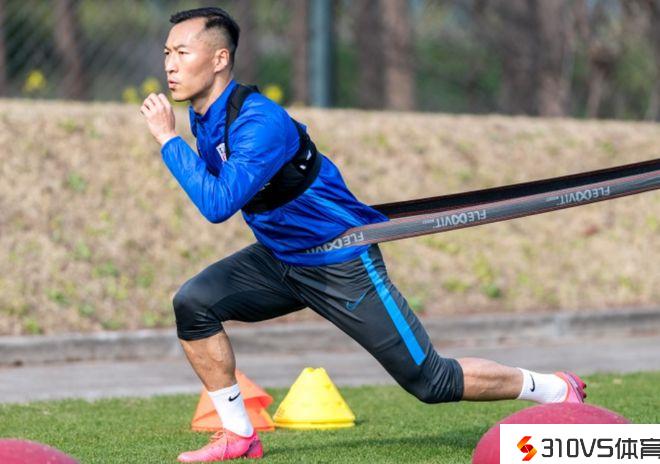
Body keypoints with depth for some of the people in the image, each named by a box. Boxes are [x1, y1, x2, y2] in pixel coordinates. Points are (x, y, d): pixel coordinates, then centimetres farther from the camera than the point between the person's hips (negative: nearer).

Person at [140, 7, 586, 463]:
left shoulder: (259, 123, -29)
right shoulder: (205, 117, -1)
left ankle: (555, 389, 17)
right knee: (194, 303, -11)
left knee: (429, 381, -2)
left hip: (341, 266, -8)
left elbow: (217, 203, -41)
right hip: (279, 260, 8)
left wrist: (168, 139, -36)